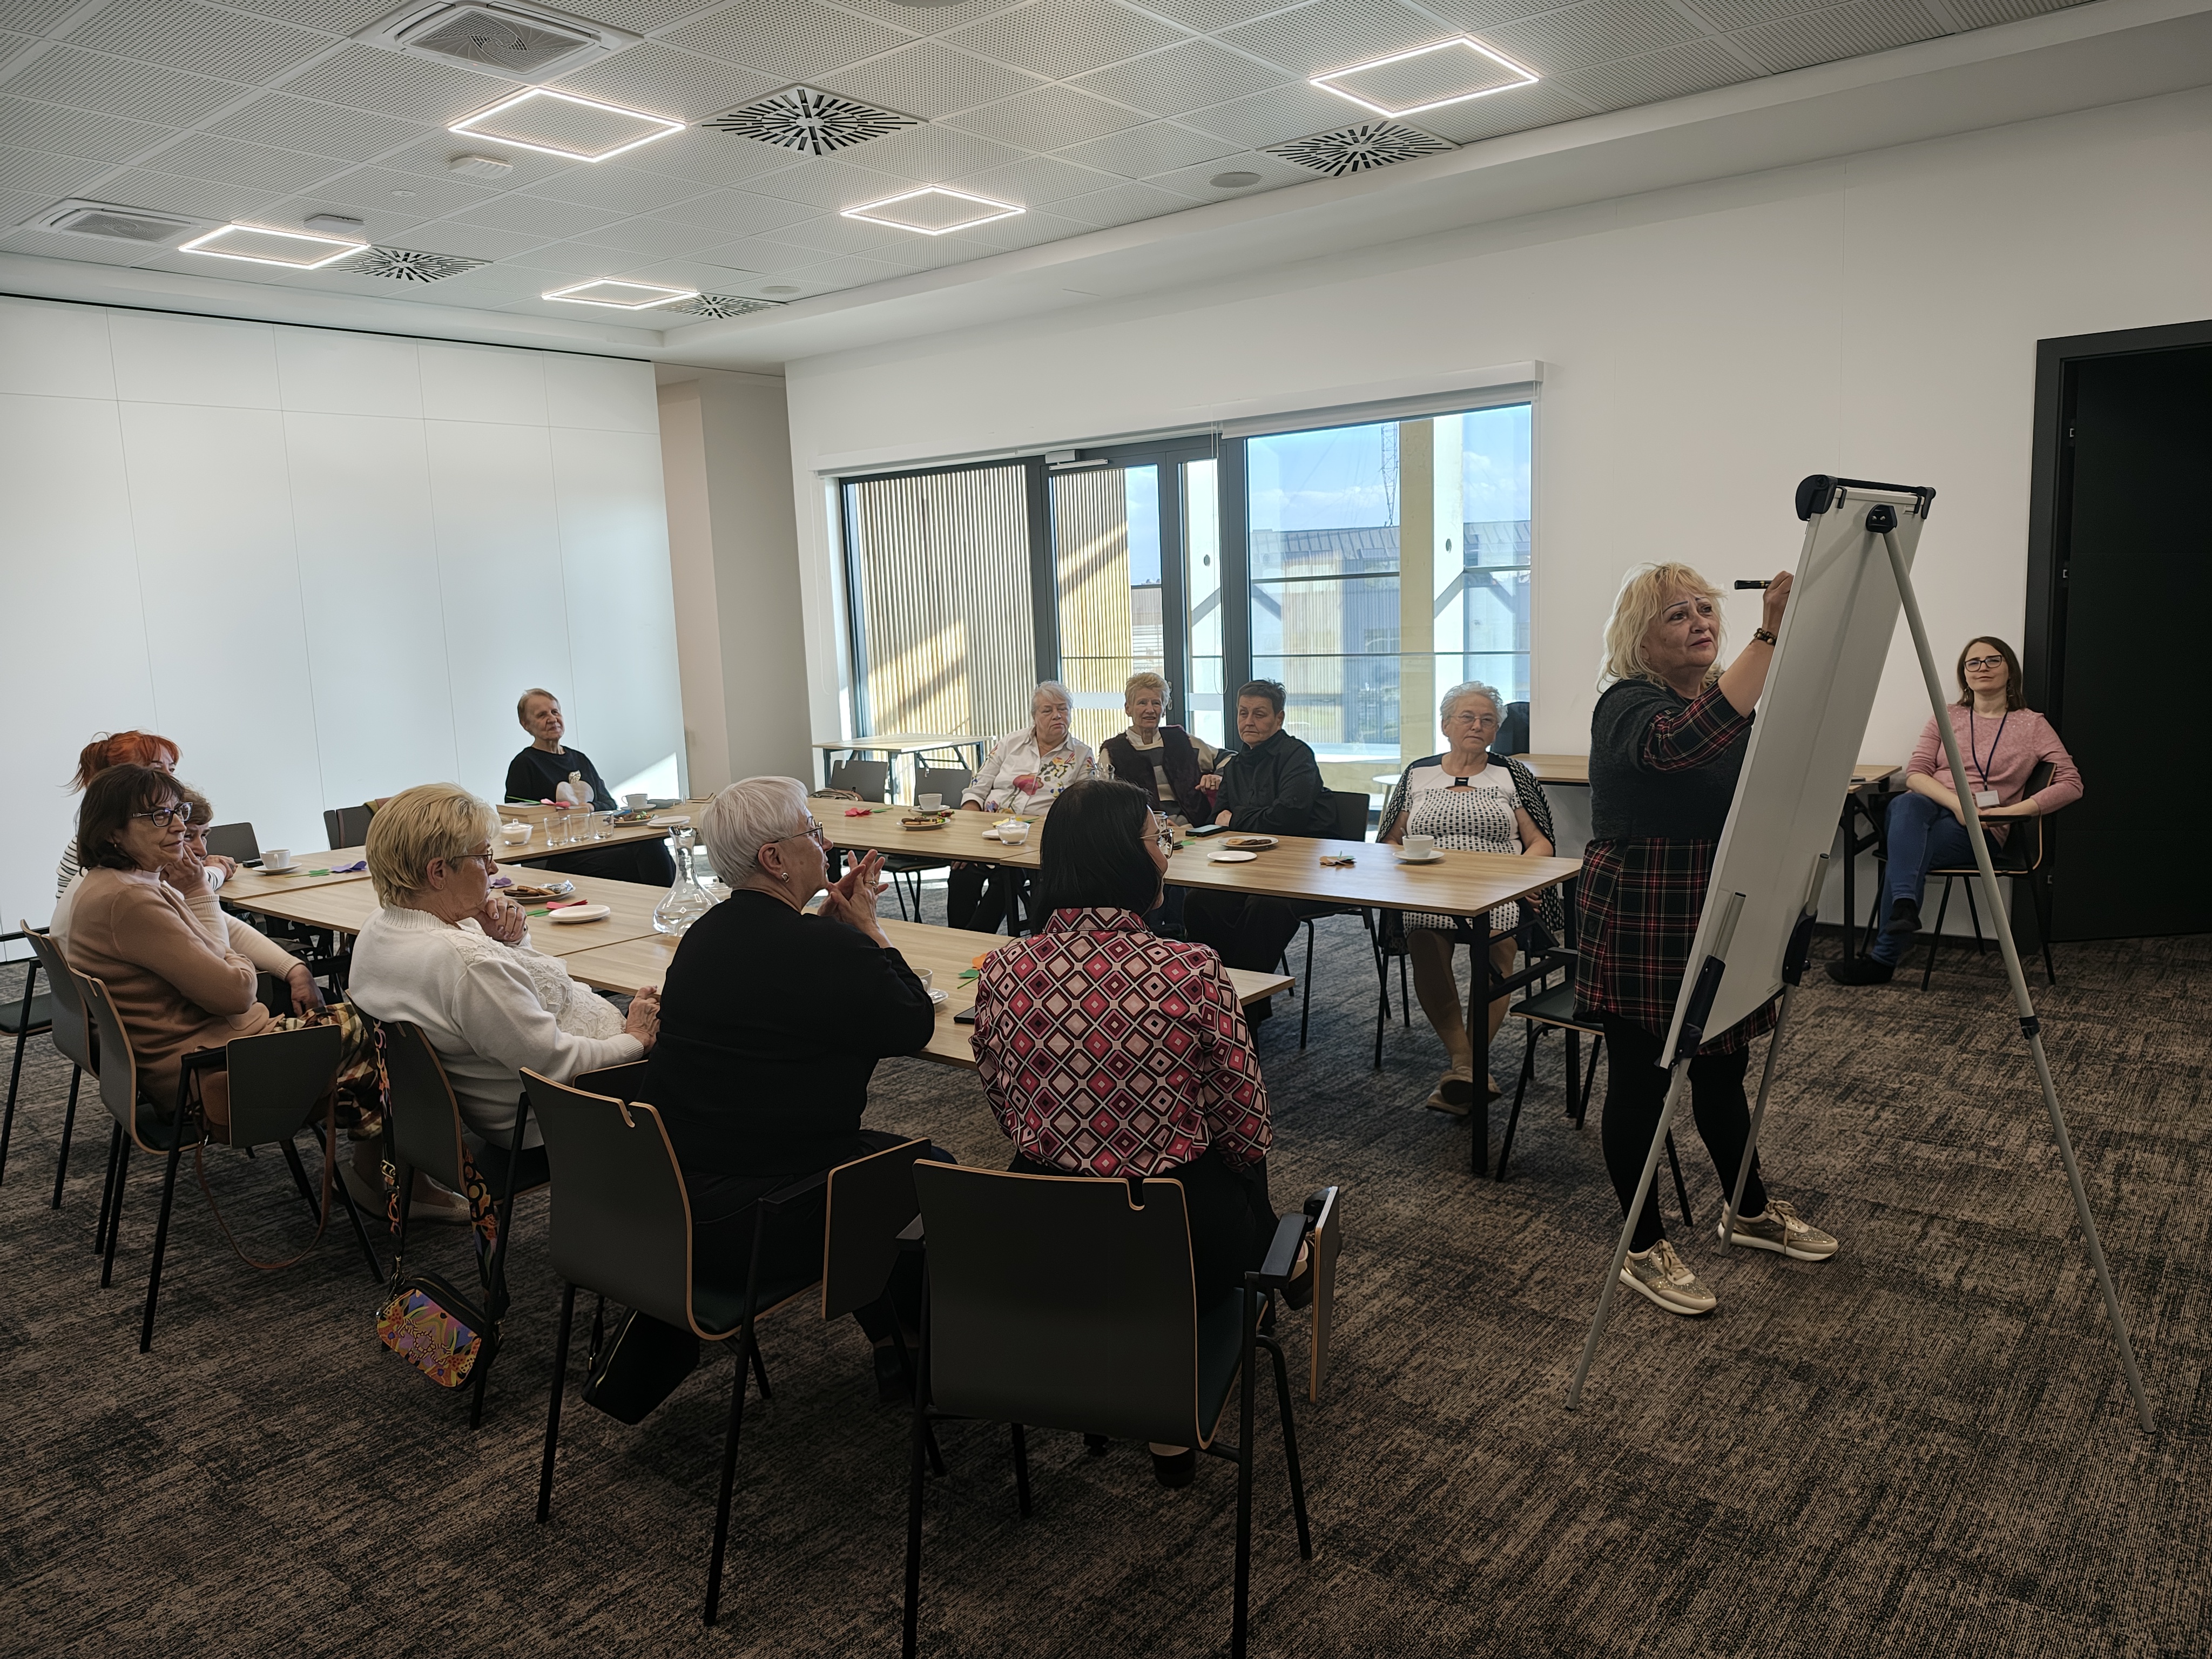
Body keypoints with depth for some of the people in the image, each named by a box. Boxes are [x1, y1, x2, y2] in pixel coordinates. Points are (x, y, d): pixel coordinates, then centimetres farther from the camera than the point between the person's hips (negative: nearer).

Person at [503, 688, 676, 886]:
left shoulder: (580, 759, 24)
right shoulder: (523, 765, 6)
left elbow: (610, 804, 15)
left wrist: (592, 807, -7)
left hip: (601, 842, 6)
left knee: (652, 844, -27)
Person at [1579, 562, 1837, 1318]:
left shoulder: (1728, 696, 9)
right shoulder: (1627, 706, -17)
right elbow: (1682, 743, -42)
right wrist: (1770, 637, -46)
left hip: (1721, 926, 8)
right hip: (1643, 930, -8)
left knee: (1723, 1070, 22)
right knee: (1639, 1083, 4)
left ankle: (1753, 1211, 40)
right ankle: (1644, 1252, 17)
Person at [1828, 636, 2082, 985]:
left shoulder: (2032, 725, 10)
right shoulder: (1946, 717, 17)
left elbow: (2071, 783, 1)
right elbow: (1915, 773, 5)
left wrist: (2009, 811, -13)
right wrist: (1956, 802, -15)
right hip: (1930, 809, 2)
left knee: (1907, 856, -33)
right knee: (1906, 804, -38)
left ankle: (1884, 959, -31)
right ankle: (1904, 905, -55)